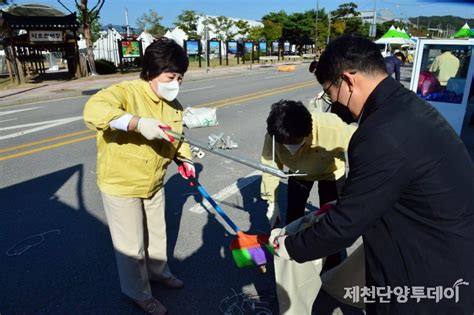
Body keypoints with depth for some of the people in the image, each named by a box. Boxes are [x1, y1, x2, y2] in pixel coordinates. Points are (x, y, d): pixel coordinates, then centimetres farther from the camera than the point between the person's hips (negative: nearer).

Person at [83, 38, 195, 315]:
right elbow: (93, 110, -43)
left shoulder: (174, 105, -2)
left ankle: (159, 271, 53)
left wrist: (184, 158, -4)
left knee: (157, 233, 25)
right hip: (120, 185, -6)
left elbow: (177, 137, 13)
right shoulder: (126, 92, -24)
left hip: (154, 183, 7)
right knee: (132, 246, 8)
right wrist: (138, 122, -53)